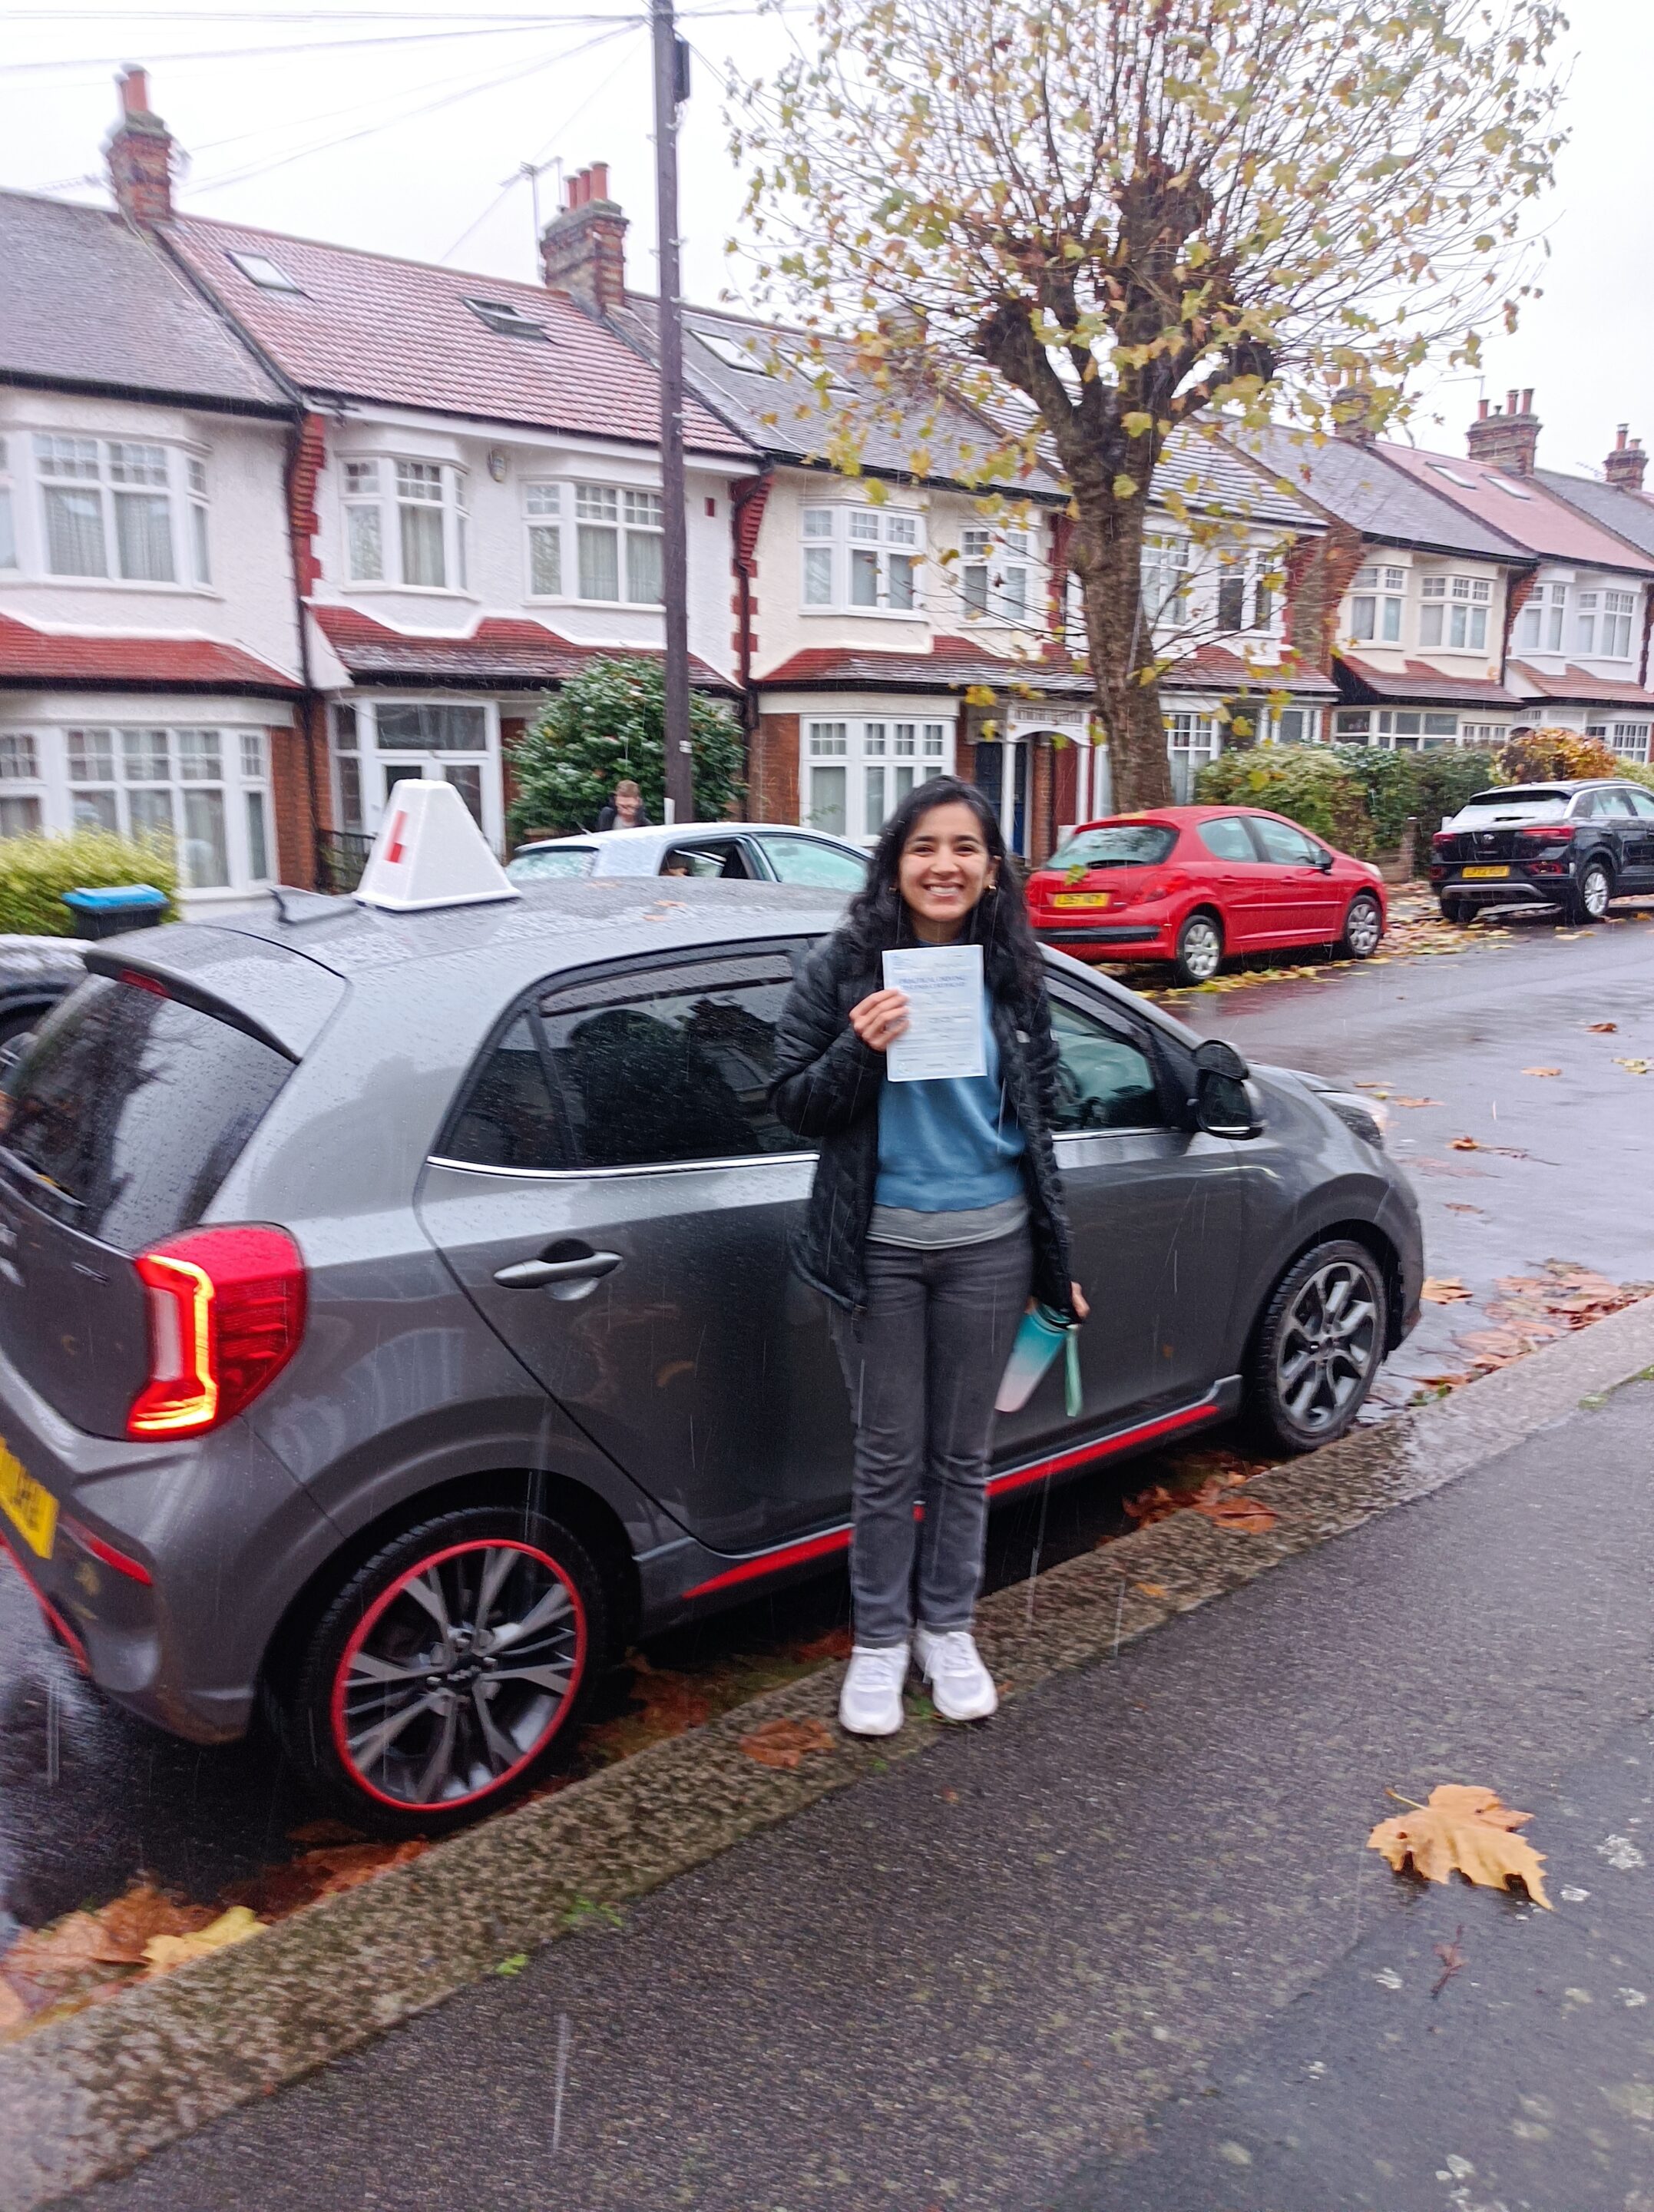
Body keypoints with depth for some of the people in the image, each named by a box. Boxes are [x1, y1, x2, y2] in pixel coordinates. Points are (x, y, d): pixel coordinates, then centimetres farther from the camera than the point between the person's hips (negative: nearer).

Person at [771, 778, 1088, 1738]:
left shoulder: (1013, 974, 3)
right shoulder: (846, 967, -5)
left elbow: (1037, 1120, 10)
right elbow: (793, 1104, -3)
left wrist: (1058, 1260, 10)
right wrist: (858, 1051, -22)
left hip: (989, 1245, 2)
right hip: (881, 1246, -2)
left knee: (964, 1453, 14)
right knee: (890, 1457, 9)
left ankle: (948, 1626, 35)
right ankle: (880, 1640, 29)